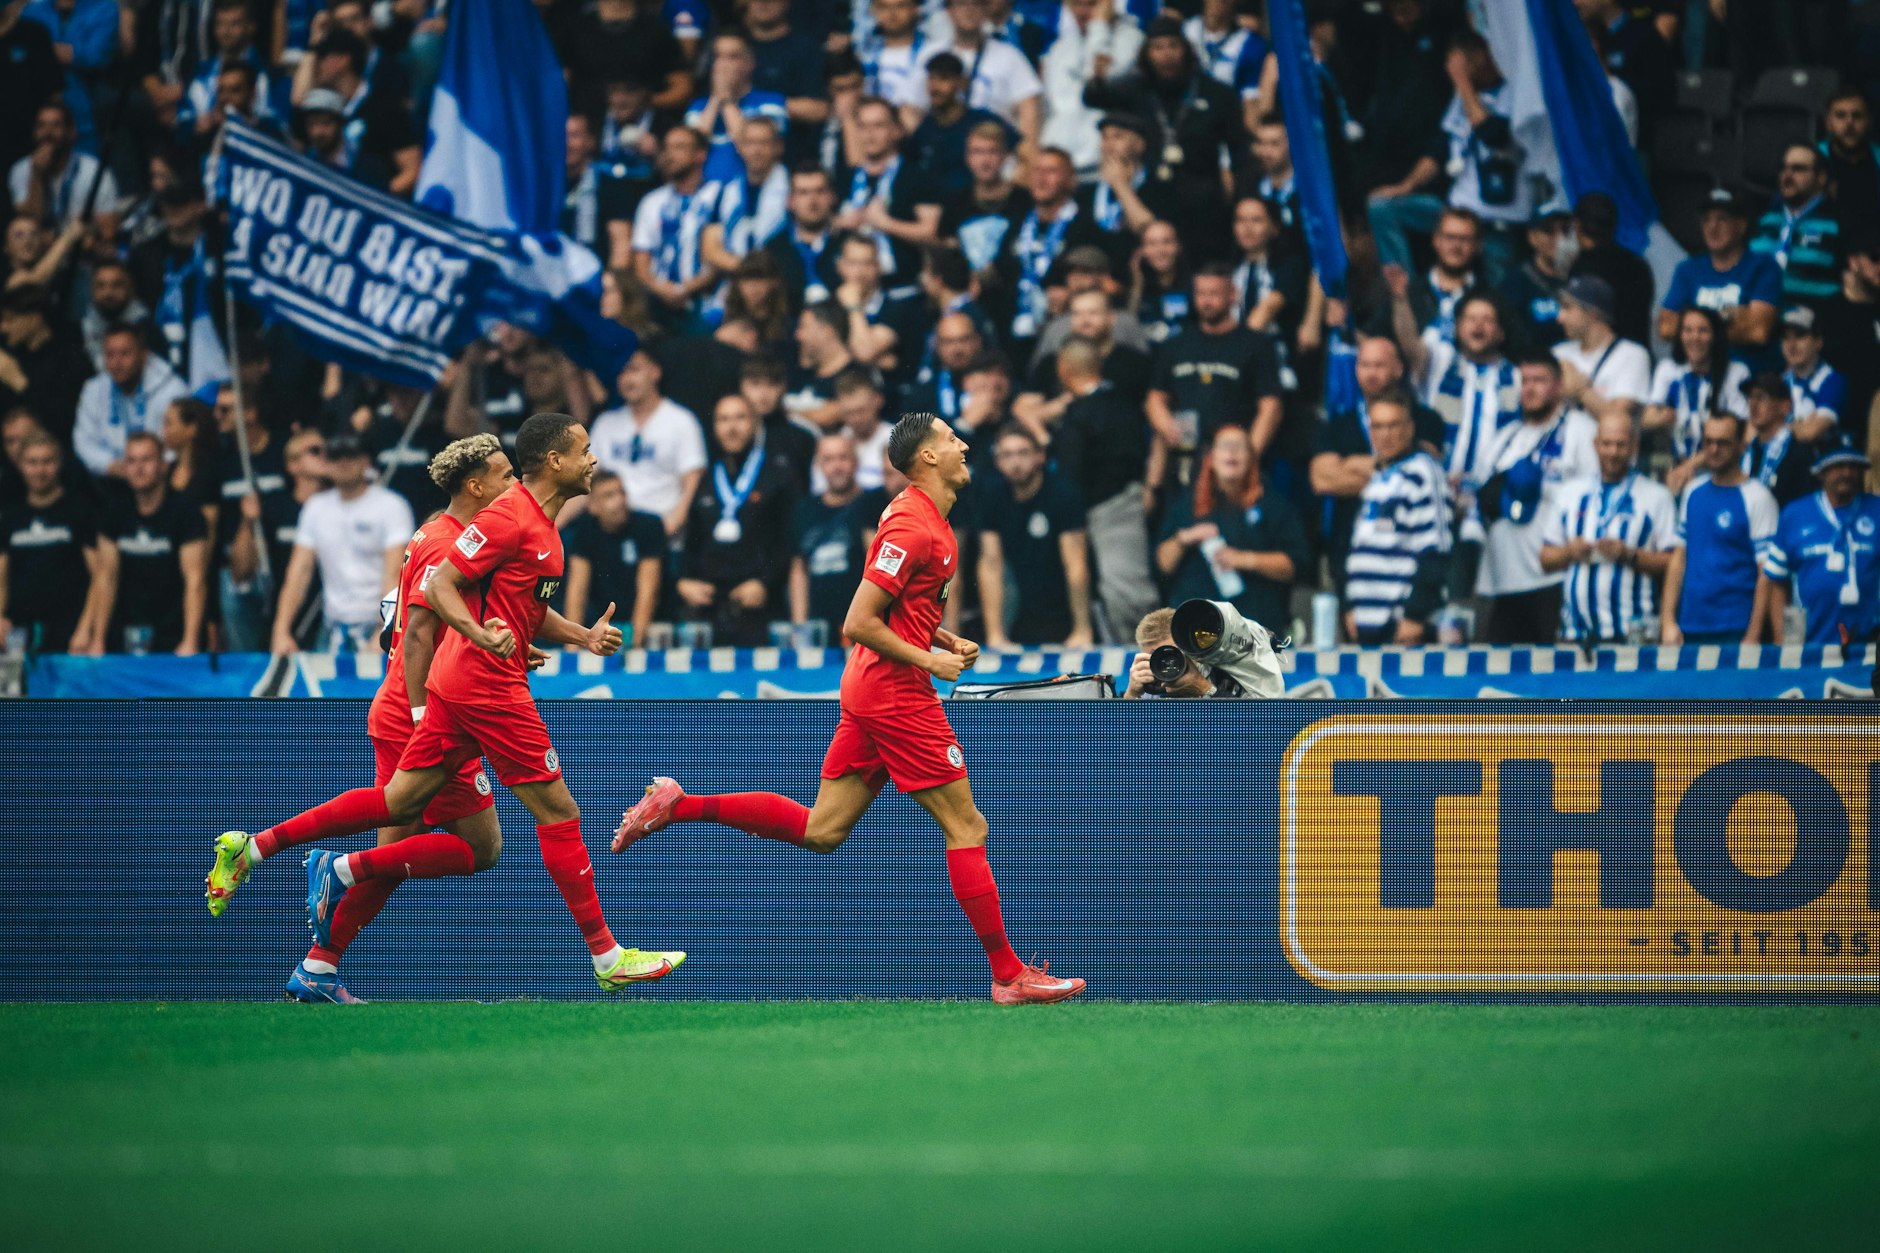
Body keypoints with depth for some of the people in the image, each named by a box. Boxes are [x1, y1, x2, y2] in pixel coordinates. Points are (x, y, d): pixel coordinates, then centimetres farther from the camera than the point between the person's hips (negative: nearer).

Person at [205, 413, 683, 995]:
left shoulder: (543, 525, 16)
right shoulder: (510, 516, -15)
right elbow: (440, 586, -19)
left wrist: (584, 636, 11)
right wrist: (481, 634, -34)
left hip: (458, 683, 10)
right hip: (489, 683, -10)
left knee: (399, 802, 10)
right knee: (558, 811, -5)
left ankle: (251, 847, 12)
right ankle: (607, 958, -1)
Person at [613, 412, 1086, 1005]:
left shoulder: (930, 521, 13)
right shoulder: (913, 526, -18)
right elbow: (858, 624, -21)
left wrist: (945, 640, 10)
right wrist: (930, 660, -16)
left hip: (868, 690, 10)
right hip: (899, 693, -10)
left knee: (820, 831, 9)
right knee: (966, 827, -4)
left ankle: (678, 805, 9)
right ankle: (1009, 975, -1)